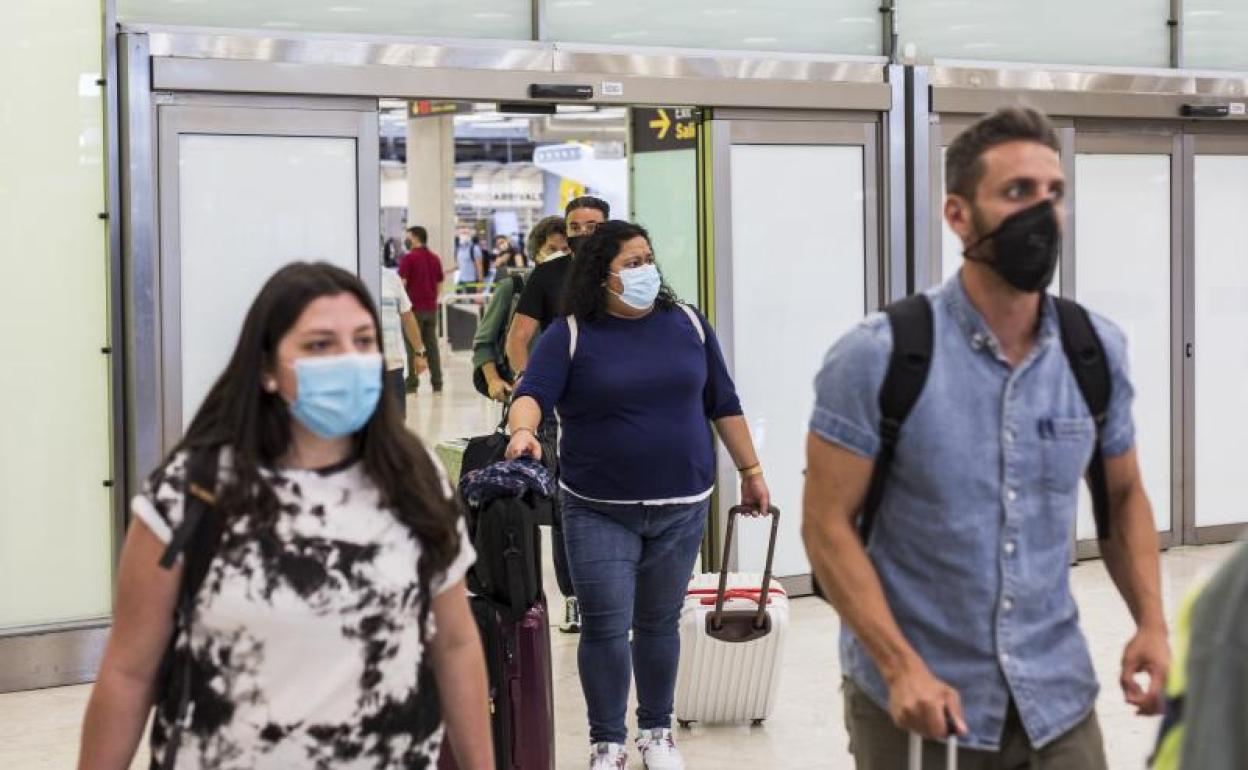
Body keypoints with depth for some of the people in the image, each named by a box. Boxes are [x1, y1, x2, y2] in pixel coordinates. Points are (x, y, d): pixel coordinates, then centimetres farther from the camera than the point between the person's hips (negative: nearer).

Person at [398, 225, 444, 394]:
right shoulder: (435, 258, 11)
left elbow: (402, 283, -13)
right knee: (432, 345, 8)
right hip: (431, 308, 6)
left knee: (413, 347, -1)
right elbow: (440, 285, 14)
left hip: (414, 308, -6)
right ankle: (437, 383, 8)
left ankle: (412, 383, -2)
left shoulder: (409, 258, -10)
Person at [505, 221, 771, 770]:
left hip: (681, 507, 3)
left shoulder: (687, 324, 5)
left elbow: (723, 404, 12)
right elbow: (533, 393, -17)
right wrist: (523, 431, -39)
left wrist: (751, 471, 13)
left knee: (660, 623, 13)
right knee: (605, 628, -2)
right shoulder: (570, 335, -4)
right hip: (599, 512, -2)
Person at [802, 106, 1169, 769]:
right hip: (914, 699, -3)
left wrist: (1151, 623, -2)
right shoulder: (878, 356, -13)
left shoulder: (1099, 352, 0)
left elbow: (1123, 496, 12)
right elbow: (827, 524, -12)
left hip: (1055, 696, 4)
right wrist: (901, 667, -20)